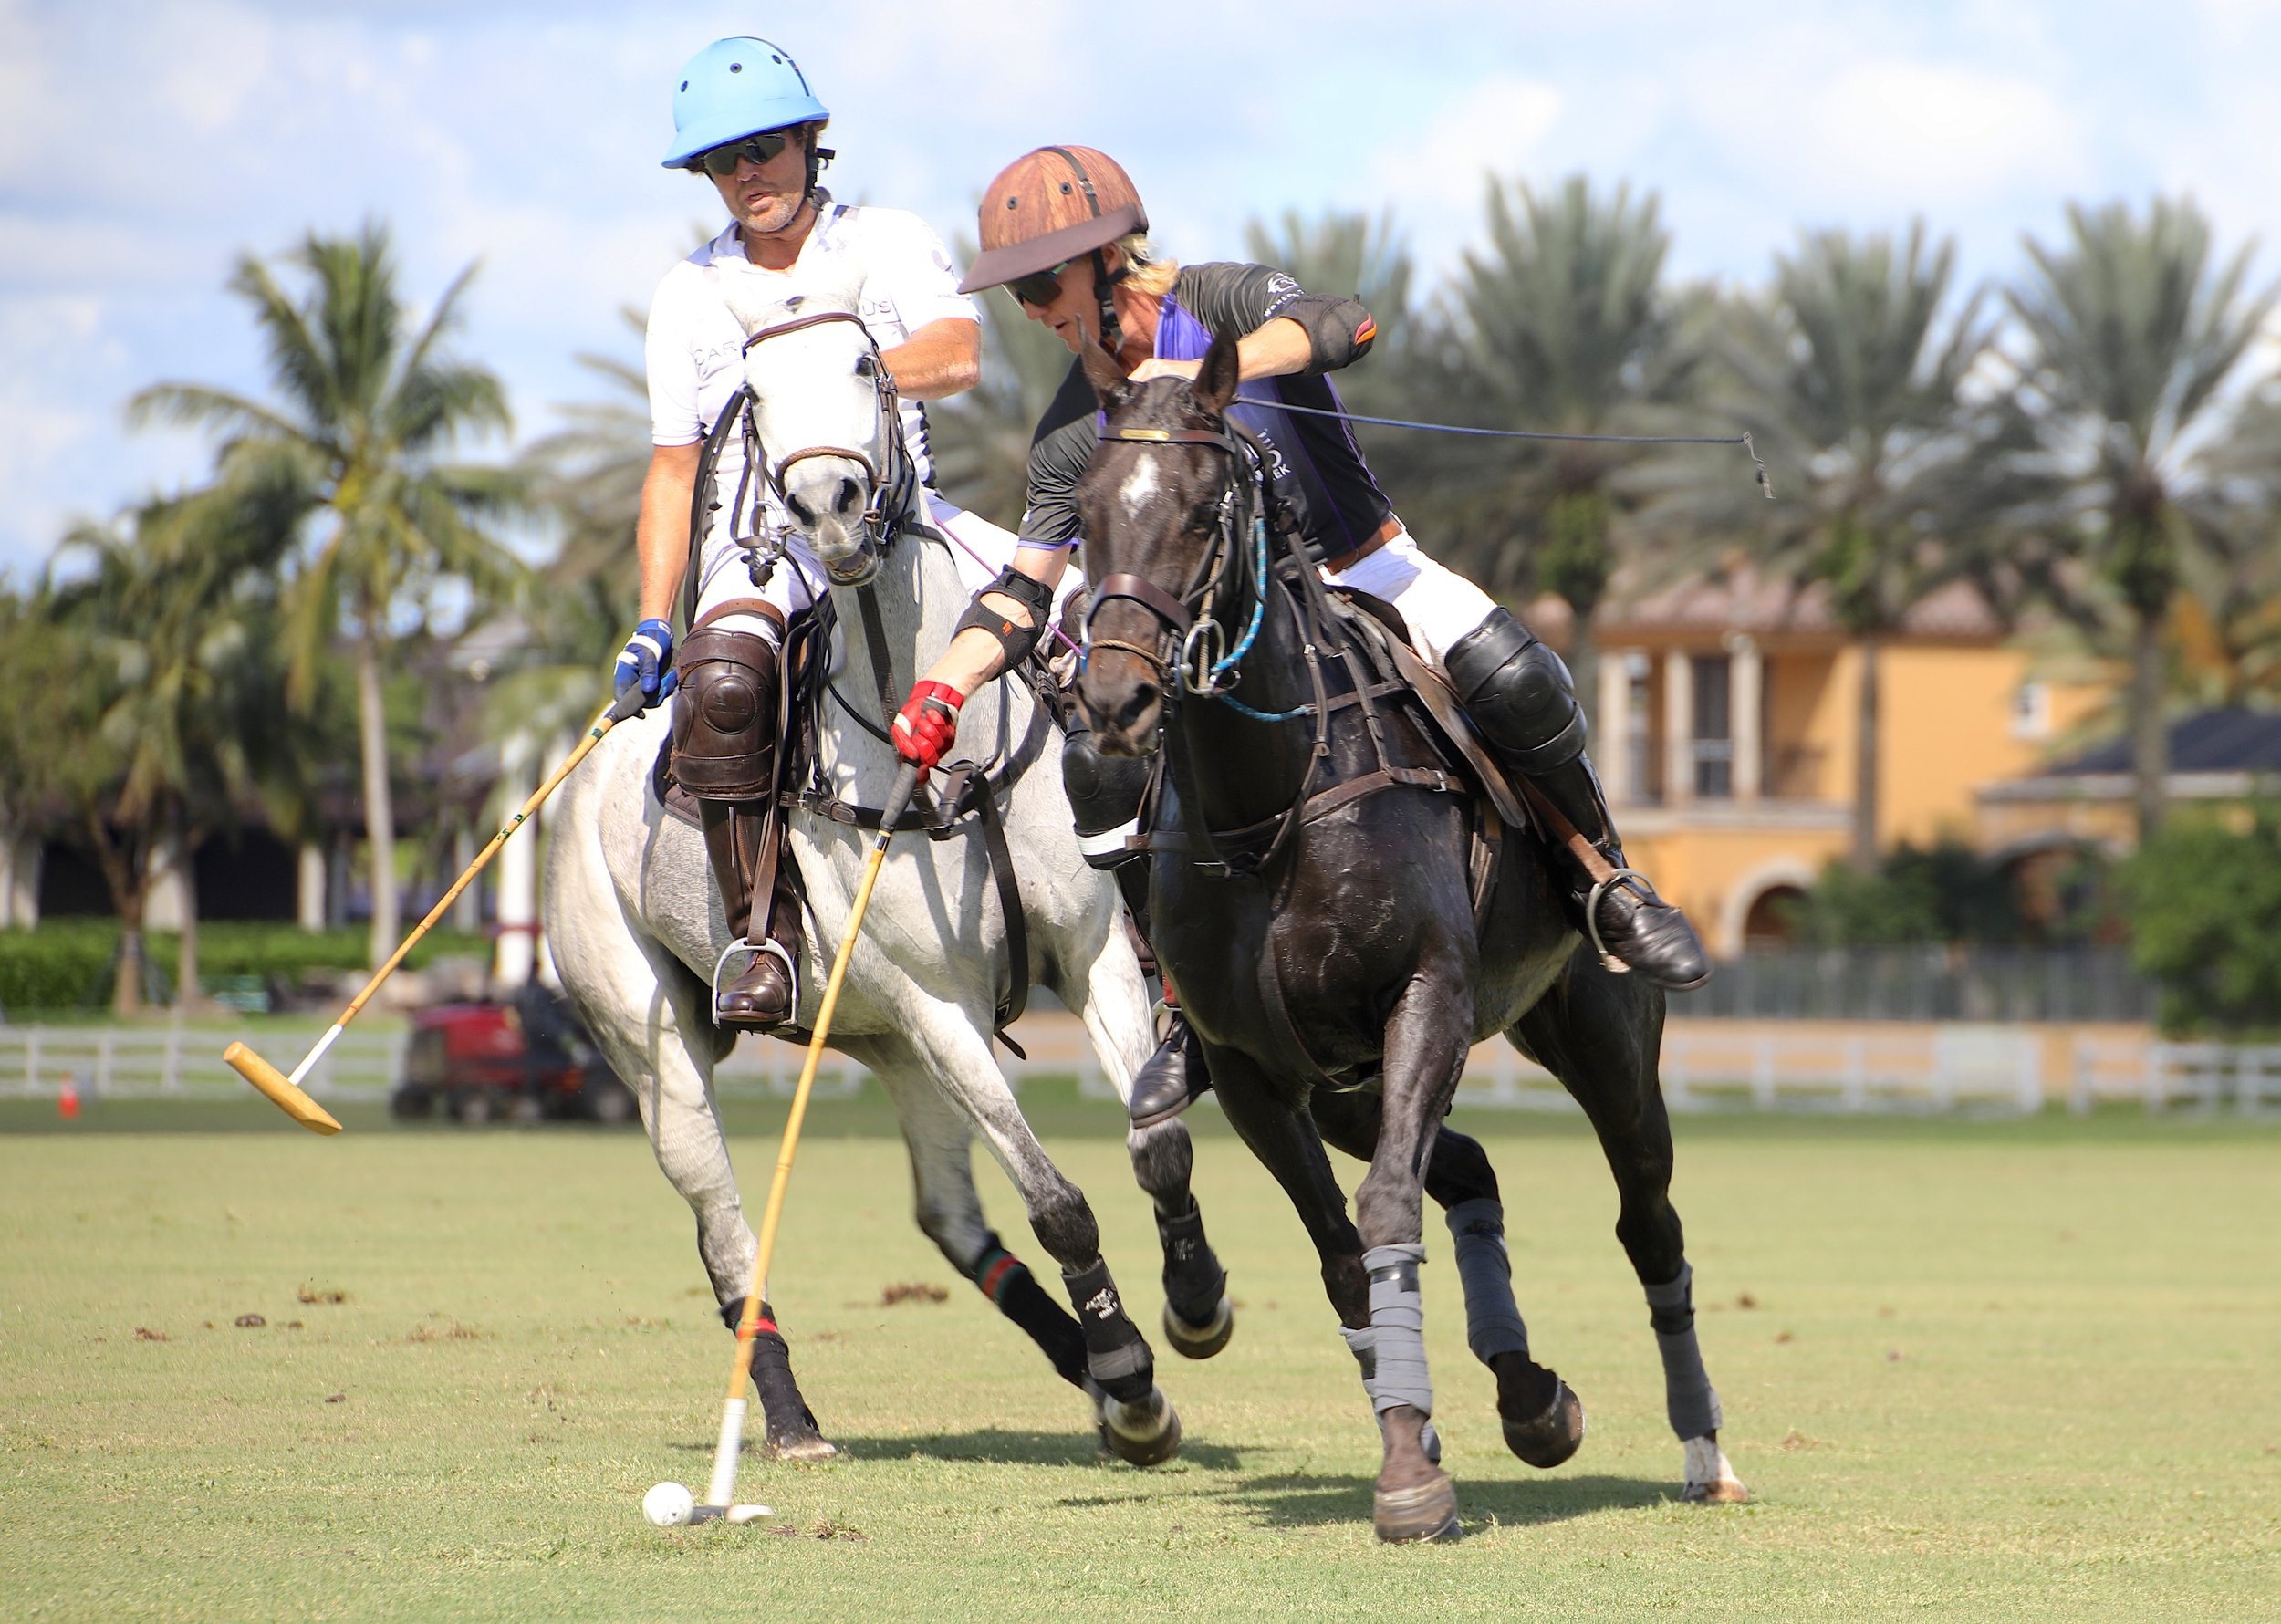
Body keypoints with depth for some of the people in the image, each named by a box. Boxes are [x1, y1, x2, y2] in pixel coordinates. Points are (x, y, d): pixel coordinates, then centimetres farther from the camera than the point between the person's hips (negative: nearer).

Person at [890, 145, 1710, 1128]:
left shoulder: (1222, 302, -15)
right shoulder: (1073, 431, -2)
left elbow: (1343, 325, -37)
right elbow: (1029, 583, -1)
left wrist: (1203, 375, -50)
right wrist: (945, 684, -17)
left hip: (1368, 572, -4)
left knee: (1514, 682, -30)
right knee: (1106, 763, -19)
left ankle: (1610, 889, -9)